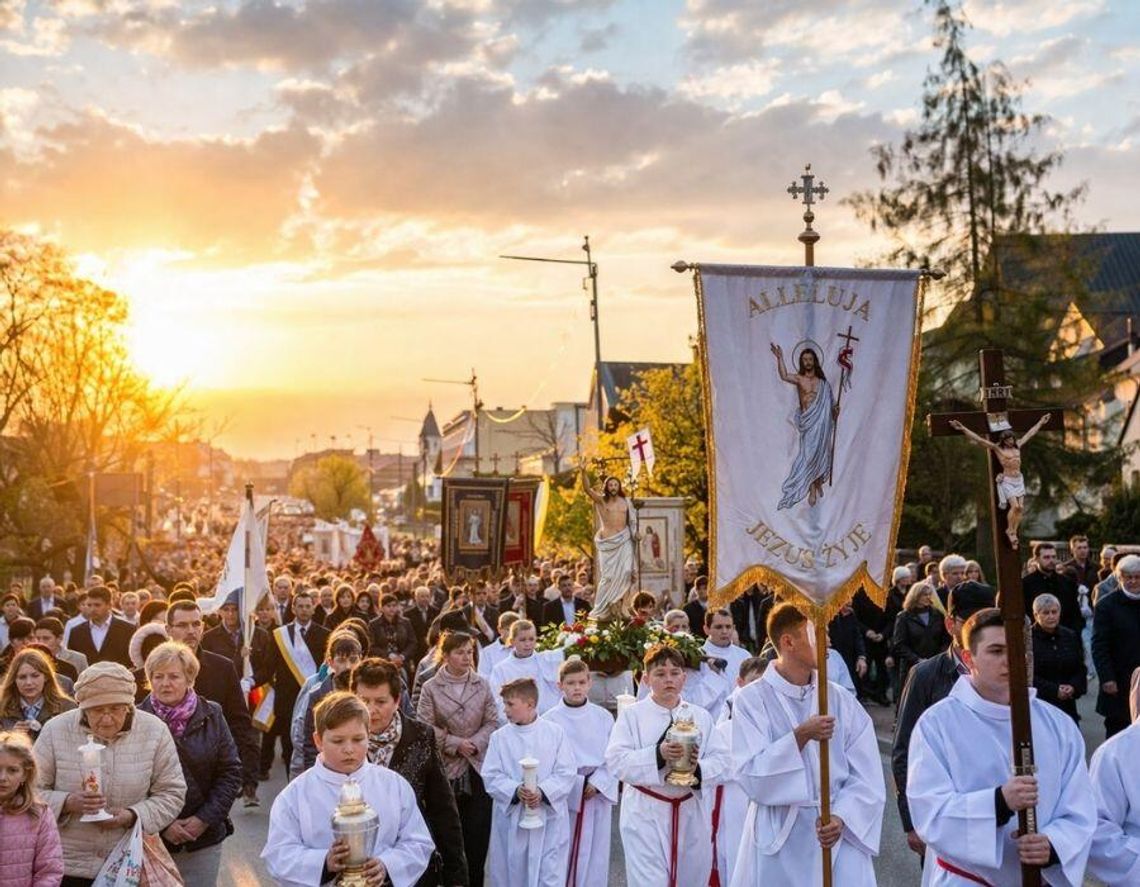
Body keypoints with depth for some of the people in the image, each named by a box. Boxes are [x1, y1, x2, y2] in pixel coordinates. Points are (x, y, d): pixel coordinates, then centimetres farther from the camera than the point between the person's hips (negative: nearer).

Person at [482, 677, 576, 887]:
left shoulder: (554, 732, -1)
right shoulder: (499, 737, 2)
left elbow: (566, 773, -4)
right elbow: (491, 777, -2)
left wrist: (542, 792, -19)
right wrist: (516, 791, -19)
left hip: (548, 817, -2)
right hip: (511, 820, 2)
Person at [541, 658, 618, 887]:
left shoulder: (603, 717, 2)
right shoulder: (550, 720, -5)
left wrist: (597, 782, -10)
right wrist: (578, 783, -10)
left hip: (599, 794, 2)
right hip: (565, 797, -2)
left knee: (596, 851, 5)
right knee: (565, 853, -1)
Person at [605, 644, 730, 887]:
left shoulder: (700, 716, 7)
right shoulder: (631, 715, -2)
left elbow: (722, 759, 3)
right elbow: (616, 760, -11)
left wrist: (698, 768, -18)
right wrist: (657, 755, -25)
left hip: (689, 813, 4)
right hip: (646, 814, -4)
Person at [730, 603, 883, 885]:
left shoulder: (841, 700, 2)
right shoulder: (752, 700, -6)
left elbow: (866, 776, 1)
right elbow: (751, 775, -13)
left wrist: (841, 818, -13)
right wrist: (800, 736, -21)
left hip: (838, 839, 2)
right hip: (777, 839, -2)